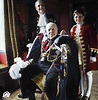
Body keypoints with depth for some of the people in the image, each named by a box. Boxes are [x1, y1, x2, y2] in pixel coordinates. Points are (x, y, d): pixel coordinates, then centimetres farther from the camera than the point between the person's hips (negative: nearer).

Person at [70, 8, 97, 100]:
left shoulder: (88, 28, -6)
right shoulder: (73, 29, 10)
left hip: (86, 53, -5)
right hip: (76, 53, 5)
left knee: (87, 72, 5)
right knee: (80, 72, 12)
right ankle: (82, 92, 27)